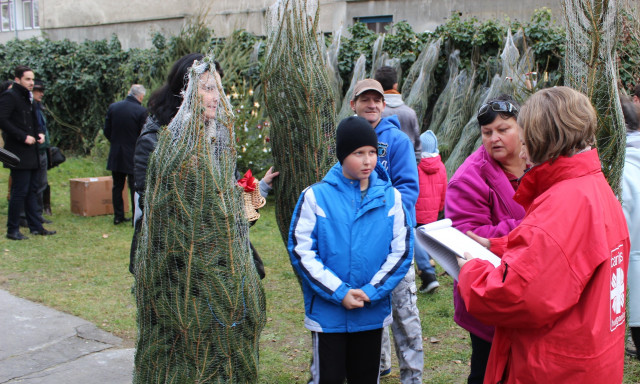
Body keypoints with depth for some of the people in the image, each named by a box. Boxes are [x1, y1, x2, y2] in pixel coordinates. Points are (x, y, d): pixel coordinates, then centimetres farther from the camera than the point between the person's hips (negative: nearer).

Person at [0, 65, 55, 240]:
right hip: (19, 153, -9)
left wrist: (40, 133, 8)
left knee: (32, 190, 12)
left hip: (30, 153, 9)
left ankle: (35, 226, 19)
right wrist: (23, 137, -21)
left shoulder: (27, 97, 18)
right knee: (20, 191, -6)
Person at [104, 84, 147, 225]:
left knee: (117, 187, 14)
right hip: (134, 155, -4)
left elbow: (107, 131, 5)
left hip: (115, 155, 4)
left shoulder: (113, 107, 1)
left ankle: (118, 216, 19)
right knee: (135, 188, 2)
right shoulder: (142, 111, -14)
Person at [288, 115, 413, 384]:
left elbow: (401, 251, -1)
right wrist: (339, 293, -15)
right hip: (327, 313, -2)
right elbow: (301, 251, -9)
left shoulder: (390, 197, -1)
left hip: (373, 312, 2)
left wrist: (371, 292, -12)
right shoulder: (316, 196, -7)